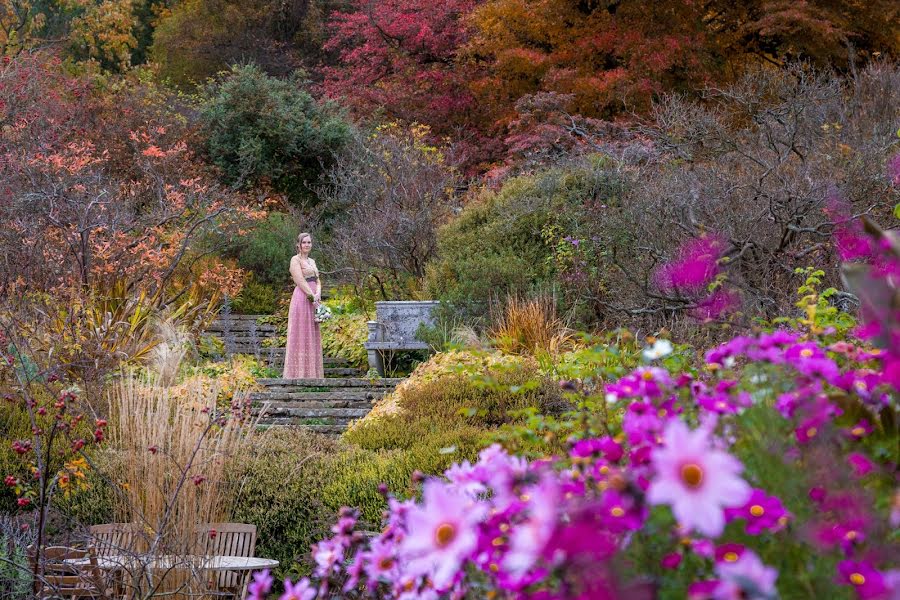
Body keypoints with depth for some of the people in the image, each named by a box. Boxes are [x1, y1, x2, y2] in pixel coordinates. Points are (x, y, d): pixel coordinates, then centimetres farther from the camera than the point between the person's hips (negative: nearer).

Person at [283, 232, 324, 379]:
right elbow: (300, 281, -13)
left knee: (312, 336, 8)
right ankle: (300, 373, -5)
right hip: (302, 299, -8)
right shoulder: (296, 259, -4)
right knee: (301, 334, -7)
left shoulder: (312, 261, 19)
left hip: (313, 300, 8)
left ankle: (311, 371, 11)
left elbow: (317, 281, 14)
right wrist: (312, 296, -16)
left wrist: (318, 295, -5)